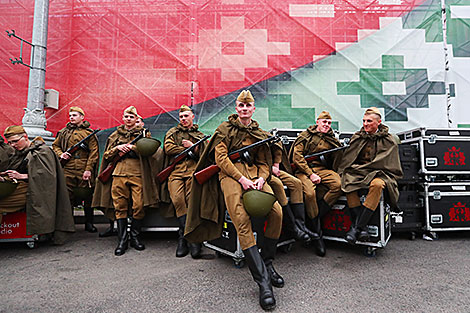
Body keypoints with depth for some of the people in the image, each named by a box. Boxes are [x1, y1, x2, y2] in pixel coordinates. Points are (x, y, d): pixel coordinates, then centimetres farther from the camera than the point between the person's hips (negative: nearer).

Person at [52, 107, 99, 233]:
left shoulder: (89, 133, 4)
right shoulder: (63, 132, 15)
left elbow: (93, 152, -2)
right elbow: (55, 145, 22)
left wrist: (88, 169, -10)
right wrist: (60, 154, -1)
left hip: (84, 170, -2)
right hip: (67, 169, 3)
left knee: (87, 196, 3)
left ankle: (89, 223, 14)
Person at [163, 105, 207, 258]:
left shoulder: (200, 135, 25)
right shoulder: (173, 132, 23)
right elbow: (168, 148, 5)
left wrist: (193, 147, -2)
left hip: (193, 171, 0)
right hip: (175, 171, 0)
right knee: (178, 199, -22)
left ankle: (183, 236, -17)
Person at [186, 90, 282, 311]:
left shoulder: (260, 133, 21)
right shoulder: (225, 129, 10)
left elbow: (265, 162, 17)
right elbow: (221, 157, -2)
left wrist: (261, 178, -6)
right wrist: (241, 178, -14)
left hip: (255, 174, 4)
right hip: (230, 174, -4)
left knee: (277, 212, -21)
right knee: (242, 220, -26)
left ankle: (266, 263, 0)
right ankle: (263, 280, -24)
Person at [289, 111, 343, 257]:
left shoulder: (331, 140, 20)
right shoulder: (306, 135, 6)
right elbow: (296, 156, -6)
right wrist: (311, 174, -14)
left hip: (322, 169, 4)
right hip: (303, 169, -4)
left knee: (338, 184, -26)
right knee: (309, 192, -32)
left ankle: (317, 216, -16)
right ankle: (316, 233, -17)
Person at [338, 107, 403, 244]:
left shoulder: (389, 141, 5)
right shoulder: (357, 137, 15)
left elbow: (382, 163, -3)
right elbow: (347, 159, 14)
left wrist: (360, 167, -8)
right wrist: (343, 172, -1)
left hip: (379, 173, -2)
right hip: (357, 173, 3)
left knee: (377, 184, -38)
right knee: (347, 181, -31)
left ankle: (356, 227, -33)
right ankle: (362, 227, -32)